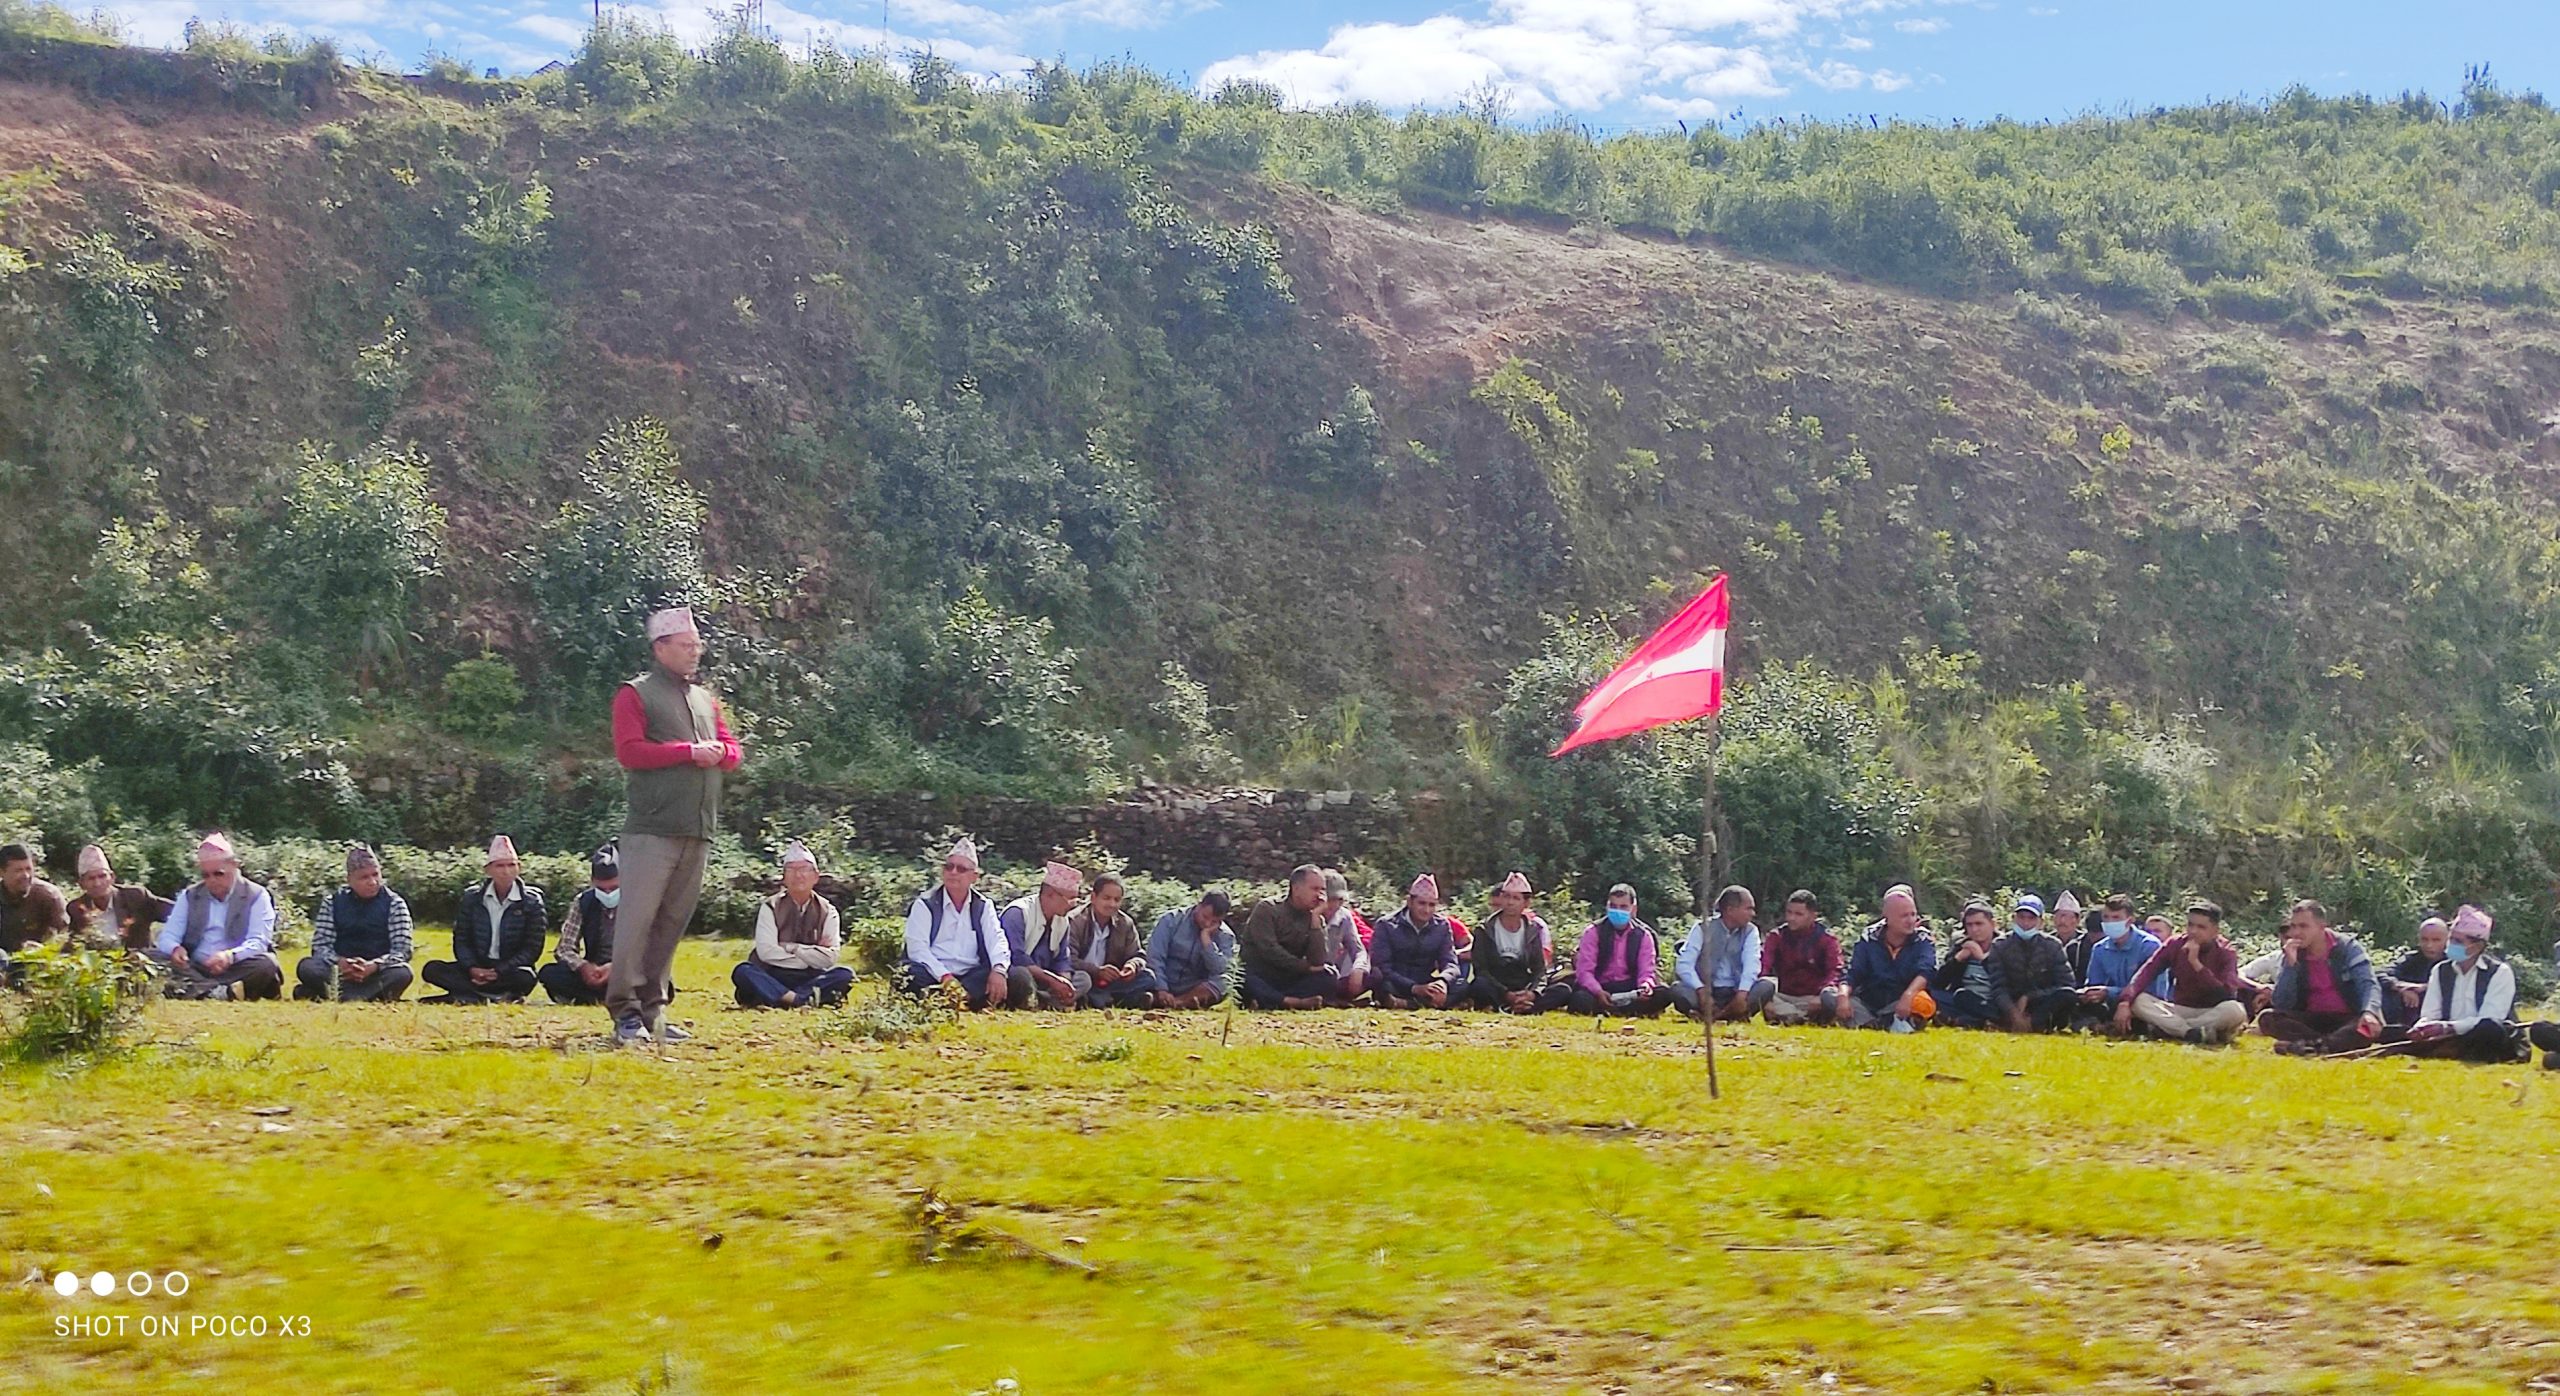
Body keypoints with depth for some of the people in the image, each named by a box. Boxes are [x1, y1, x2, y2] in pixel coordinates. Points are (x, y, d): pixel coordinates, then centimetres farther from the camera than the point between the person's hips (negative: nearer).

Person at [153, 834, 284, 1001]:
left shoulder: (256, 896, 4)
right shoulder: (189, 896, 15)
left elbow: (258, 942, -7)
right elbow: (168, 936, 8)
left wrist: (230, 956, -29)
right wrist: (174, 948, -18)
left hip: (236, 968, -3)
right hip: (194, 970, 3)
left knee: (266, 965, -34)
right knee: (152, 957, -24)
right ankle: (223, 992, -40)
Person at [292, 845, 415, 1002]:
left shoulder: (395, 904, 2)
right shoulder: (333, 903, 7)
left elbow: (402, 950, -6)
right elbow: (320, 945, -1)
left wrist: (374, 966, -24)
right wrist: (339, 962, -23)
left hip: (376, 974, -1)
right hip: (340, 971, 1)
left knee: (403, 973, -34)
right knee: (306, 968, -27)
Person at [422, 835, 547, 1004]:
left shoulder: (531, 902, -3)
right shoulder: (471, 897, 4)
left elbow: (532, 949, -7)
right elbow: (461, 940, 3)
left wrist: (499, 972, -19)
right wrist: (472, 968, -17)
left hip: (510, 970, -3)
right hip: (476, 968, 3)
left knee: (525, 979, -38)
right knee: (432, 969, -23)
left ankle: (468, 996, -29)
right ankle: (495, 998, -33)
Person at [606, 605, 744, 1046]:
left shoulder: (706, 699, 21)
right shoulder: (636, 695, 1)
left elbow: (734, 750, 21)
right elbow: (629, 751, -12)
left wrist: (719, 753, -3)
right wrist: (689, 751, -13)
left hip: (698, 832, 7)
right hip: (652, 829, -6)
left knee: (673, 922, 8)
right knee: (637, 917, -11)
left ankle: (653, 1011, 12)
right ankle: (625, 1010, -9)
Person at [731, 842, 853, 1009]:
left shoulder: (827, 912, 4)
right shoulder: (771, 907, 0)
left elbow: (828, 958, -7)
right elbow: (766, 952, -12)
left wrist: (791, 948, -12)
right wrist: (810, 958, -11)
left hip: (810, 979, 1)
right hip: (773, 978, -1)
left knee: (845, 975, -26)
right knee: (742, 972, -30)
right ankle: (801, 1000, -42)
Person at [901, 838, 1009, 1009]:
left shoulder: (983, 907, 15)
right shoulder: (925, 905, 6)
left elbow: (996, 940, 1)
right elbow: (917, 948, -7)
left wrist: (998, 970, -23)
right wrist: (945, 977, -23)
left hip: (971, 976, 2)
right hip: (933, 975, -2)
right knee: (911, 976, -35)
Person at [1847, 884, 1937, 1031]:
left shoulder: (1923, 940, -3)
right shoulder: (1869, 938, 2)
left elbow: (1925, 972, -20)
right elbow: (1853, 974, -4)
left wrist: (1908, 995, -41)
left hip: (1900, 1006, -2)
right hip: (1868, 1001, 2)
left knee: (1923, 1002, -35)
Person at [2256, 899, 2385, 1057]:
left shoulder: (2347, 947, -2)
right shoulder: (2294, 955, 4)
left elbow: (2369, 984, -15)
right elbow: (2281, 1005, -4)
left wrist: (2369, 1012, -36)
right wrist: (2291, 964, -14)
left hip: (2346, 1020, -2)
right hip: (2311, 1022, 2)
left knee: (2371, 1026, -36)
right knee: (2267, 1018, -24)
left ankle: (2307, 1046, -47)